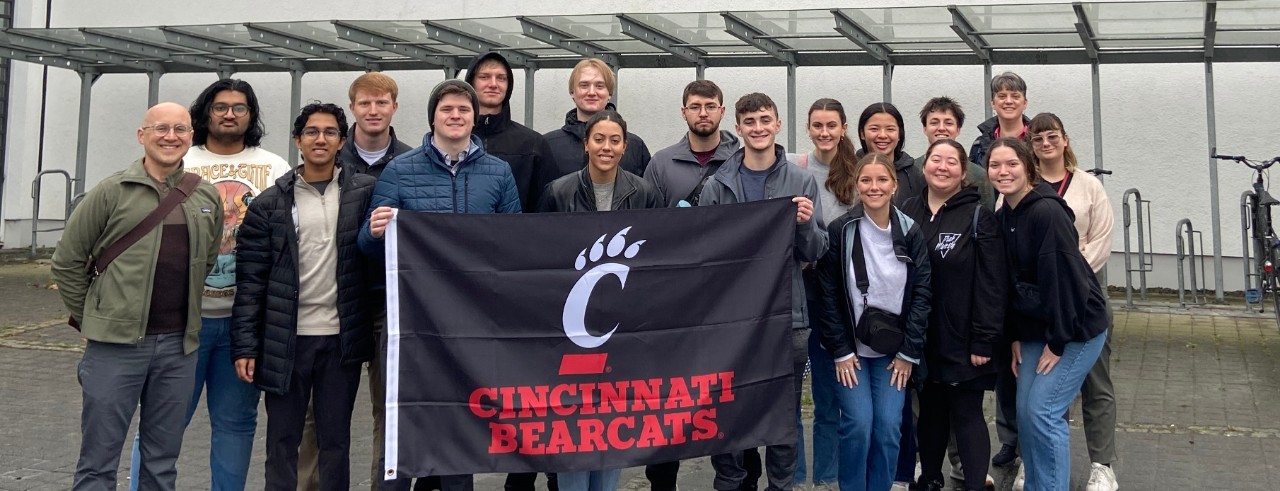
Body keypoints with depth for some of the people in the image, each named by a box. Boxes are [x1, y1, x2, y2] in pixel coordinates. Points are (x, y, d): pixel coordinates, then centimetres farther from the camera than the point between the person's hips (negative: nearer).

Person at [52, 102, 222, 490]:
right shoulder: (113, 191, -2)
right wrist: (89, 318, 4)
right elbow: (66, 261, 3)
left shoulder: (208, 198, 8)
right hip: (116, 344, -3)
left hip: (179, 346, 3)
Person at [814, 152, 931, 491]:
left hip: (893, 350, 2)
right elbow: (828, 295, -7)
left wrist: (909, 352, -4)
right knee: (858, 424, -9)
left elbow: (921, 293, 0)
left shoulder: (910, 232, -1)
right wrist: (841, 351, -9)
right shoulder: (840, 230, -8)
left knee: (889, 427, -3)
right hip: (851, 348, -2)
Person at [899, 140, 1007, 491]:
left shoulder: (978, 216, -7)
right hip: (921, 338, 4)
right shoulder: (908, 212, 7)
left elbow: (992, 283, -11)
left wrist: (984, 340, -16)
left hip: (962, 340, -4)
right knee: (930, 410, 15)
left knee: (966, 413, 0)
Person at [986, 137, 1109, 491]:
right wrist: (1015, 336, 7)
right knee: (1025, 411, 6)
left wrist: (1058, 341, -18)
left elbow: (1066, 279, -22)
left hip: (1076, 327, -7)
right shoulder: (1002, 218, 5)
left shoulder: (1047, 212, -20)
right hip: (1035, 328, 8)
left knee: (1042, 411, -11)